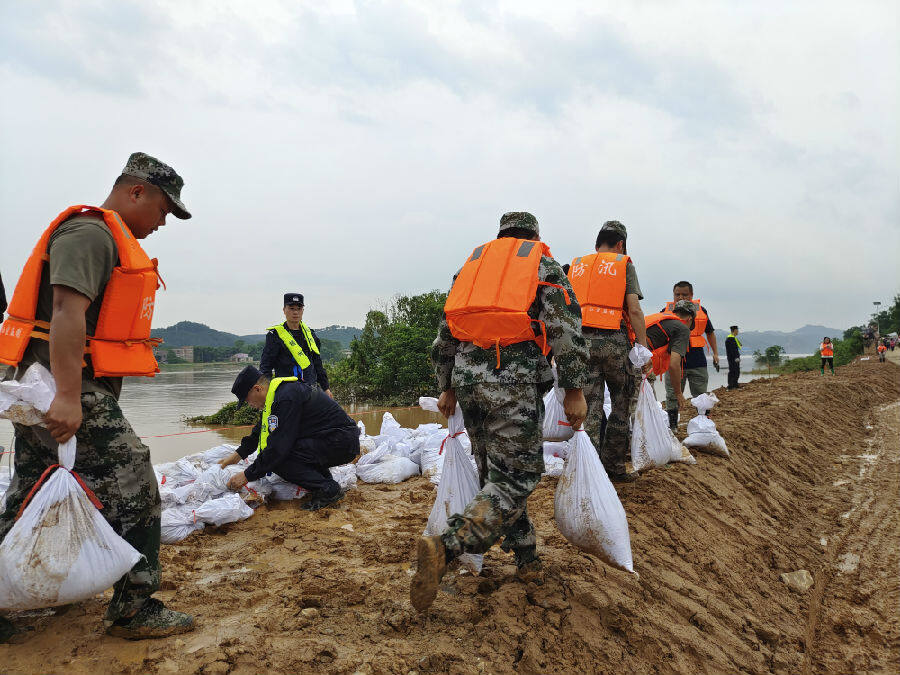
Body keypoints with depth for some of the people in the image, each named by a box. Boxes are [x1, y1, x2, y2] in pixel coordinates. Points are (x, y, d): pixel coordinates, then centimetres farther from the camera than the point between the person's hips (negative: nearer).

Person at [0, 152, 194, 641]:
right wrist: (69, 397, -29)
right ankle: (134, 609, 3)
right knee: (132, 490, -6)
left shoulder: (109, 239, 22)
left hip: (47, 393, 11)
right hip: (68, 388, -11)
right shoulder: (90, 232, -12)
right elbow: (67, 311, -24)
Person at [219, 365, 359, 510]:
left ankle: (327, 490, -11)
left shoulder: (286, 397, -20)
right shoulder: (277, 392, 12)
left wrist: (247, 476, -11)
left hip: (343, 443, -10)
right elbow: (260, 430, 26)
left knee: (279, 458, -16)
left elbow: (278, 448, -21)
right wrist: (237, 455, 26)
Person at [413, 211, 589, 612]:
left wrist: (447, 387, 24)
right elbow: (566, 329, -3)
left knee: (495, 472, 18)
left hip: (466, 373, 5)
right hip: (513, 376, -5)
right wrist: (574, 391, -1)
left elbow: (445, 332, 19)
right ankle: (446, 547, -20)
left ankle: (526, 557, 29)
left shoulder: (474, 260, 22)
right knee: (514, 478, -2)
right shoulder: (543, 263, 10)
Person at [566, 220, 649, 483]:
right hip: (613, 340, -3)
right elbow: (634, 309, -4)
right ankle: (614, 467, 15)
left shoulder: (576, 265, 17)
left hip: (581, 340, 3)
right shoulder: (624, 264, 6)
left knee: (590, 407, 4)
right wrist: (643, 346, -2)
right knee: (622, 403, 11)